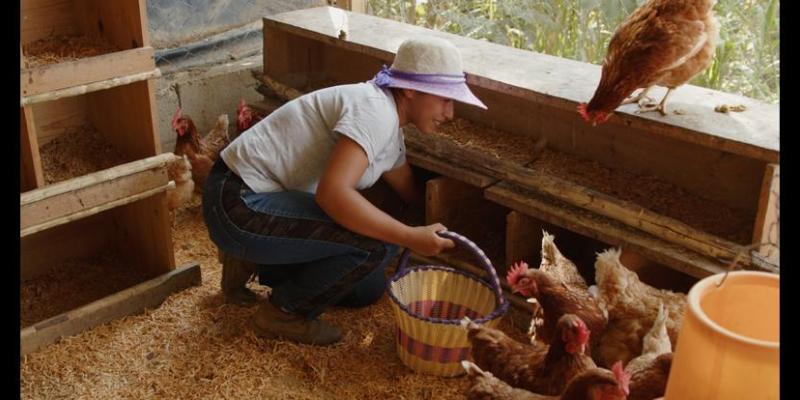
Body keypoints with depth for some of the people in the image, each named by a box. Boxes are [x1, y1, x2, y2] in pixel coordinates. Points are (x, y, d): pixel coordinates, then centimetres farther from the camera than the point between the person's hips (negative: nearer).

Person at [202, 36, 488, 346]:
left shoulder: (391, 132, 10)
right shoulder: (376, 111, -21)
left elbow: (411, 192, 27)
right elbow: (333, 193, -33)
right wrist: (411, 237, -30)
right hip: (238, 205, -10)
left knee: (368, 287, 12)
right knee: (374, 244, -23)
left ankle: (253, 263, 18)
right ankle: (283, 313, -3)